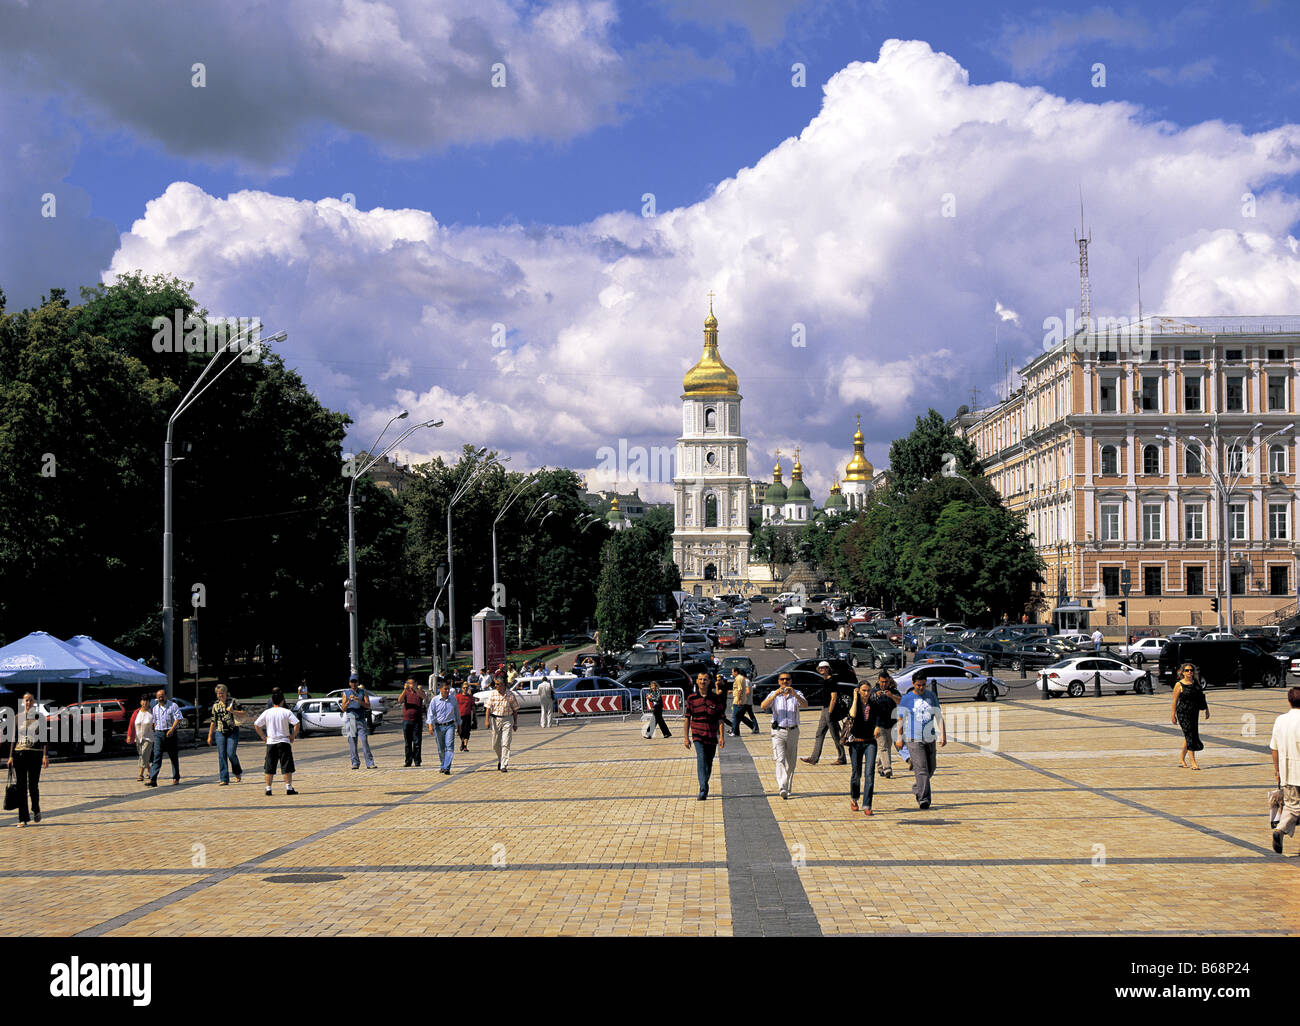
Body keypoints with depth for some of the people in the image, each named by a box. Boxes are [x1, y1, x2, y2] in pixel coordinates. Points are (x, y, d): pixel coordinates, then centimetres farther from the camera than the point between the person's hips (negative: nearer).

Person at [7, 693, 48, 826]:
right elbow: (14, 738, 12)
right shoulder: (18, 717, 9)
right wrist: (11, 756, 5)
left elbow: (44, 737, 0)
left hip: (35, 753, -2)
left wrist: (45, 756, -8)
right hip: (19, 754, 2)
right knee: (21, 786, 0)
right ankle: (23, 818, 4)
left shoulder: (40, 716, 2)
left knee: (33, 785, -3)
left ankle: (36, 810, 24)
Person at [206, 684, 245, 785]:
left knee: (231, 753, -12)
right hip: (220, 732, 3)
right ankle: (224, 780, 0)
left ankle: (238, 772, 15)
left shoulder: (233, 702, 0)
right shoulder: (215, 705, 10)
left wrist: (233, 711, -18)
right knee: (221, 755, -3)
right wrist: (210, 736, 15)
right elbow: (213, 721, 16)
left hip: (232, 731, -3)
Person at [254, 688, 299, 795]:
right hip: (284, 742, -2)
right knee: (286, 767, 2)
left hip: (270, 742, 2)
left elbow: (256, 725, 2)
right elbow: (296, 724, -14)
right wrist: (293, 736, -2)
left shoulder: (267, 712, 2)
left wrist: (263, 736, 9)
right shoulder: (286, 712, -5)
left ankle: (268, 788, 8)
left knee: (270, 768, 8)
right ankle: (288, 787, -2)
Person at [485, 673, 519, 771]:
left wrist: (515, 723, 6)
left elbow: (515, 710, 5)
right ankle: (500, 759, 35)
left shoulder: (510, 695, -3)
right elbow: (488, 708, -1)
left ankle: (504, 766, -8)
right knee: (495, 744, 9)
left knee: (505, 744, -9)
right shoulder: (492, 695, 0)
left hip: (507, 720, -2)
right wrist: (487, 720, -11)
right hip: (495, 720, 2)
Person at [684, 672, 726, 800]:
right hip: (697, 734, -2)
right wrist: (686, 737, 4)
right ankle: (703, 789, -27)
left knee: (709, 762, 9)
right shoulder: (691, 699, 2)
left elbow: (720, 718, 4)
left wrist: (721, 736, -3)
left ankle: (704, 786, 29)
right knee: (701, 758, -19)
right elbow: (687, 718, 7)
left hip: (712, 735, 2)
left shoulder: (716, 698, 2)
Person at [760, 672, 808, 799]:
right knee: (780, 760, -15)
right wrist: (775, 694, -26)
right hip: (778, 731, -2)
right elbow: (763, 706, -14)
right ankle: (782, 788, -25)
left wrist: (794, 694, -30)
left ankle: (787, 789, 20)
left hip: (793, 731, 2)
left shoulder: (797, 694, 5)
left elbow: (805, 705, -15)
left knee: (791, 763, 8)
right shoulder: (774, 695, 3)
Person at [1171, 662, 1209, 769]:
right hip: (1183, 713, -6)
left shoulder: (1196, 682, 9)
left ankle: (1181, 759, 28)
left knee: (1189, 736, 13)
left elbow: (1201, 696, 17)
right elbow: (1175, 701, -5)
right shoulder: (1179, 685, -7)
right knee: (1190, 736, -10)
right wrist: (1173, 715, -6)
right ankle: (1193, 762, -11)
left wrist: (1206, 709, 15)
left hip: (1194, 713, 6)